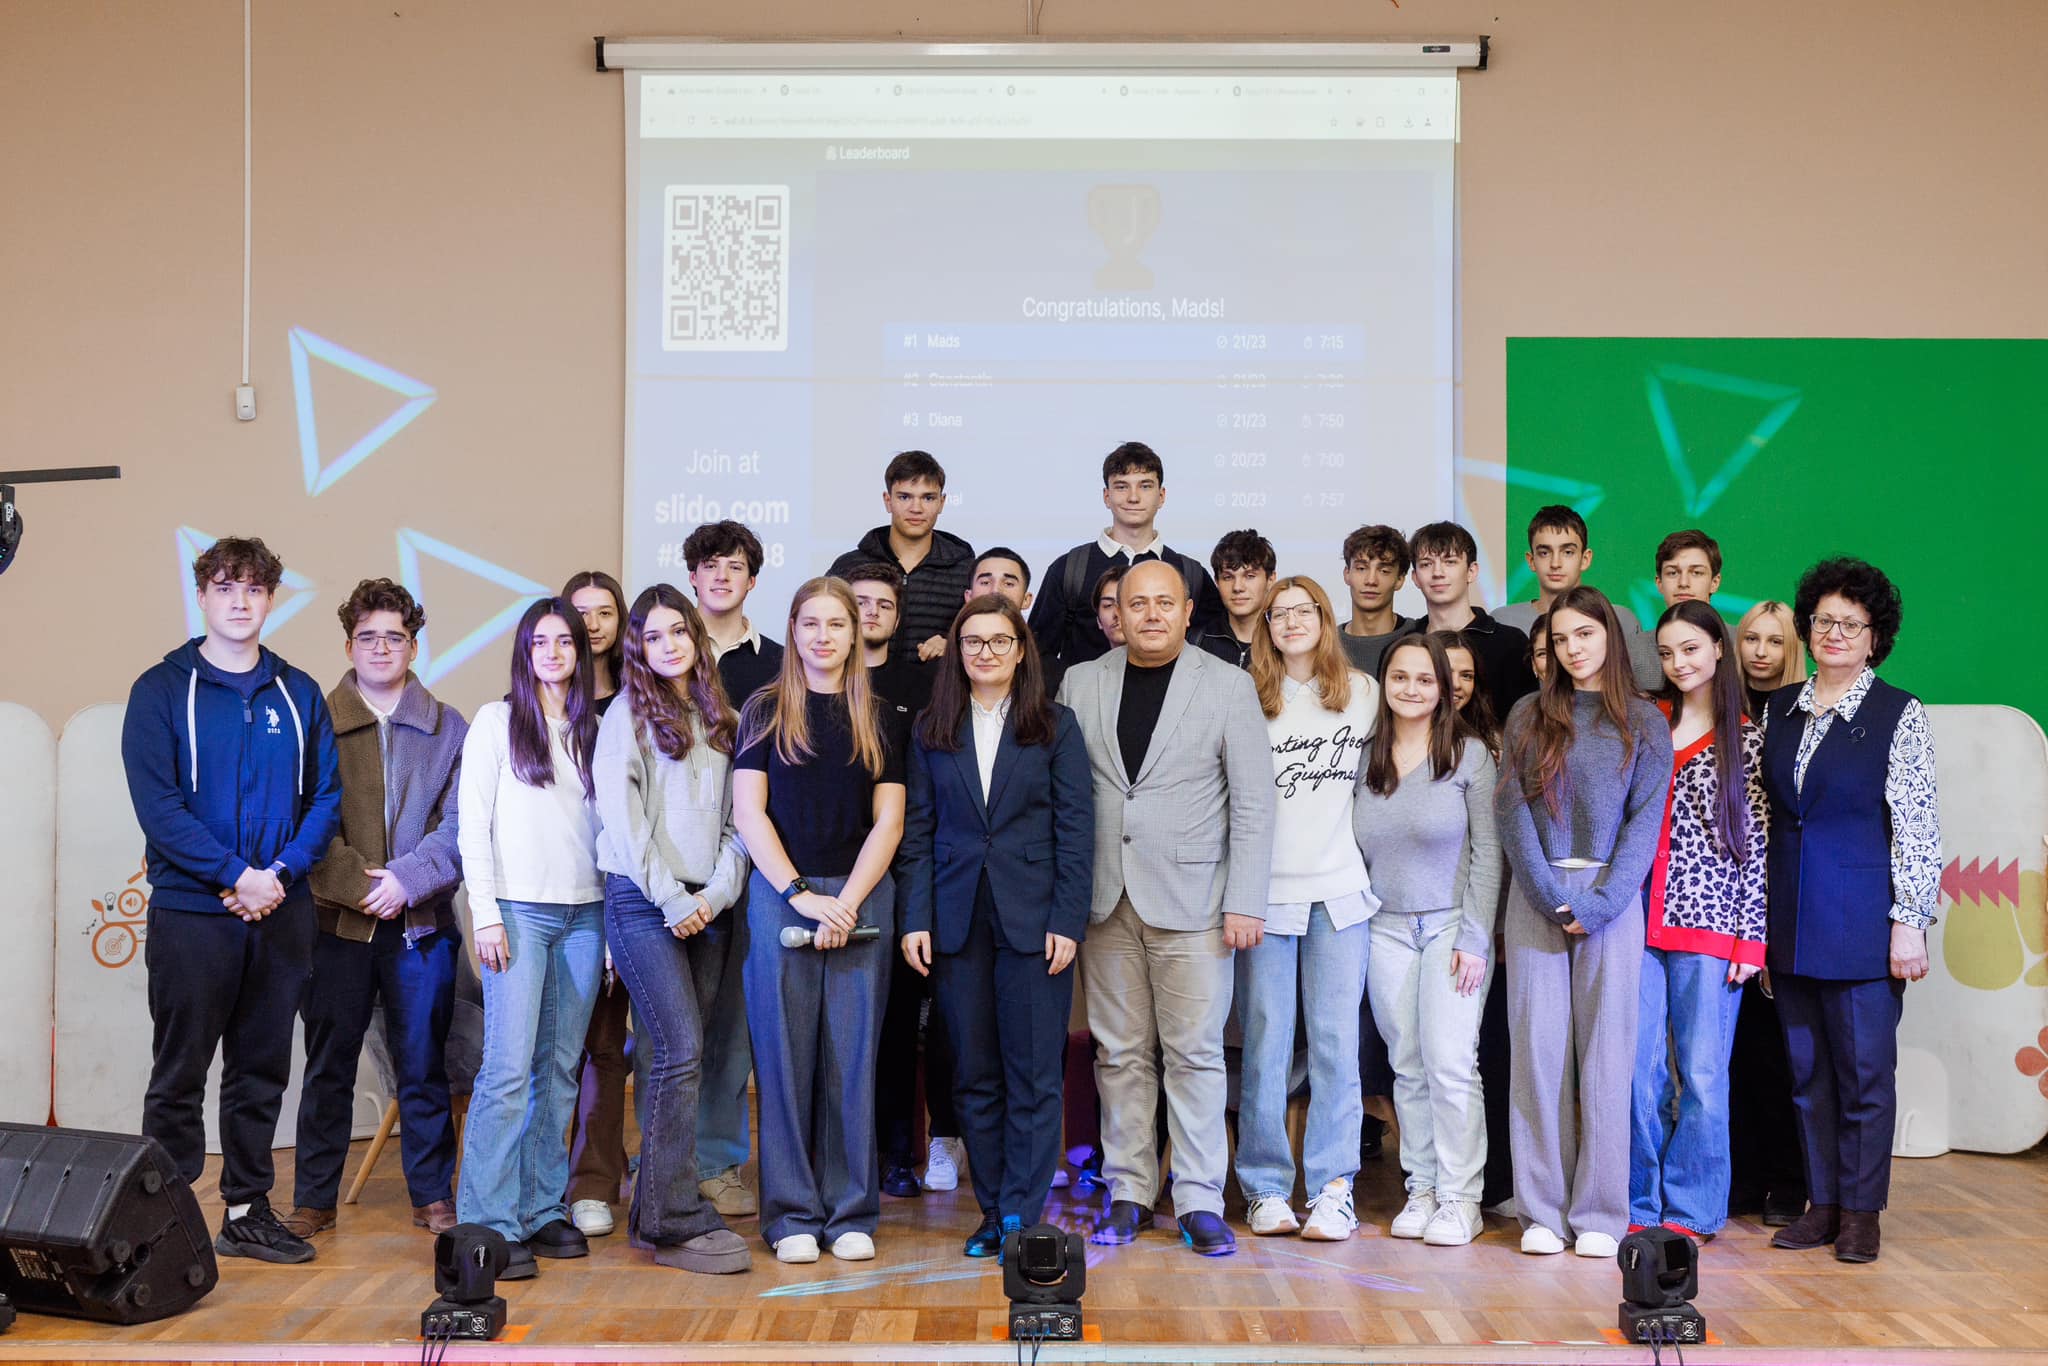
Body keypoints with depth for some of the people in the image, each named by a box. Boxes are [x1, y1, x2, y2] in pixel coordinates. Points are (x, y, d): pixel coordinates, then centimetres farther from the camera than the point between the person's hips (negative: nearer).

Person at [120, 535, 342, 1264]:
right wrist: (237, 874, -17)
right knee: (179, 1074, 2)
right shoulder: (162, 689, -1)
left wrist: (282, 872, -10)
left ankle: (248, 1211, 21)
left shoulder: (297, 694, 9)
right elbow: (156, 803, -10)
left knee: (262, 1071, 11)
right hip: (191, 910, -3)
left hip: (282, 911, 4)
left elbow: (327, 795, 6)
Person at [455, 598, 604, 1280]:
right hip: (519, 910, -4)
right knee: (509, 1068, -10)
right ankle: (489, 1225, -7)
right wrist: (485, 913, -9)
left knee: (560, 1069, 6)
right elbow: (473, 823, -1)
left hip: (584, 914, 4)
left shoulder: (594, 730, 15)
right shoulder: (496, 721, 4)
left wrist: (615, 916, 7)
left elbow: (607, 824, 14)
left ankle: (543, 1210, 13)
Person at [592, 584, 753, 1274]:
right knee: (680, 1050, -13)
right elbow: (622, 815, -7)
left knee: (676, 1055, 5)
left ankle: (653, 1211, 12)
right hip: (644, 902, -5)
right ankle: (678, 1222, -9)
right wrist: (673, 899, -11)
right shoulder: (628, 714, 2)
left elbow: (736, 816, 11)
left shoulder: (722, 719, 16)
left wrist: (721, 889, -4)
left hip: (708, 905, 5)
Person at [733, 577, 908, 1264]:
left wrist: (849, 900, -8)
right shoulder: (765, 711, 6)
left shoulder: (878, 719, 10)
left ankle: (851, 1212, 11)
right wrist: (802, 894, -10)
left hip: (863, 898, 1)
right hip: (780, 895, -1)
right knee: (785, 1054, 0)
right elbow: (748, 811, 0)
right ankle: (792, 1214, 8)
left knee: (852, 1055, 3)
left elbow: (888, 820, 5)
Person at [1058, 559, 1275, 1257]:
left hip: (1190, 898, -2)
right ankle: (1129, 1192, 17)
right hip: (1105, 901, 3)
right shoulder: (1080, 683, 8)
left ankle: (1199, 1199, 8)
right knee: (1120, 1052, 7)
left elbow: (1253, 803, -1)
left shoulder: (1228, 687, 1)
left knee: (1195, 1052, 0)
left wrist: (1245, 903, -7)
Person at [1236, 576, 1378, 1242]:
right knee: (1264, 1046, 1)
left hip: (1339, 891, 2)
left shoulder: (1365, 692, 10)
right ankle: (1266, 1190, 11)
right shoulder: (1250, 698, 2)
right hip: (1265, 893, -1)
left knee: (1336, 1043, -1)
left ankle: (1332, 1190, 6)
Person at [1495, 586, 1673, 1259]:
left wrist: (1600, 901, -11)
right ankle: (1543, 1211, 6)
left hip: (1612, 895, -1)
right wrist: (1550, 895, -9)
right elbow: (1511, 809, 1)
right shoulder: (1528, 716, 9)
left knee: (1605, 1050, 0)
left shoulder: (1643, 721, 6)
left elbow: (1645, 819, 0)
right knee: (1538, 1047, 0)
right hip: (1536, 895, 1)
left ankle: (1599, 1214, 6)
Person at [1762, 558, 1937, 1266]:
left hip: (1862, 922, -4)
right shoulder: (1779, 709, 10)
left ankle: (1861, 1211, 13)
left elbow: (1918, 827, -6)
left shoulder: (1900, 715, -3)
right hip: (1791, 924, 5)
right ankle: (1822, 1201, 21)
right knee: (1807, 1067, 10)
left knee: (1865, 1066, 1)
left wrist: (1910, 922, -11)